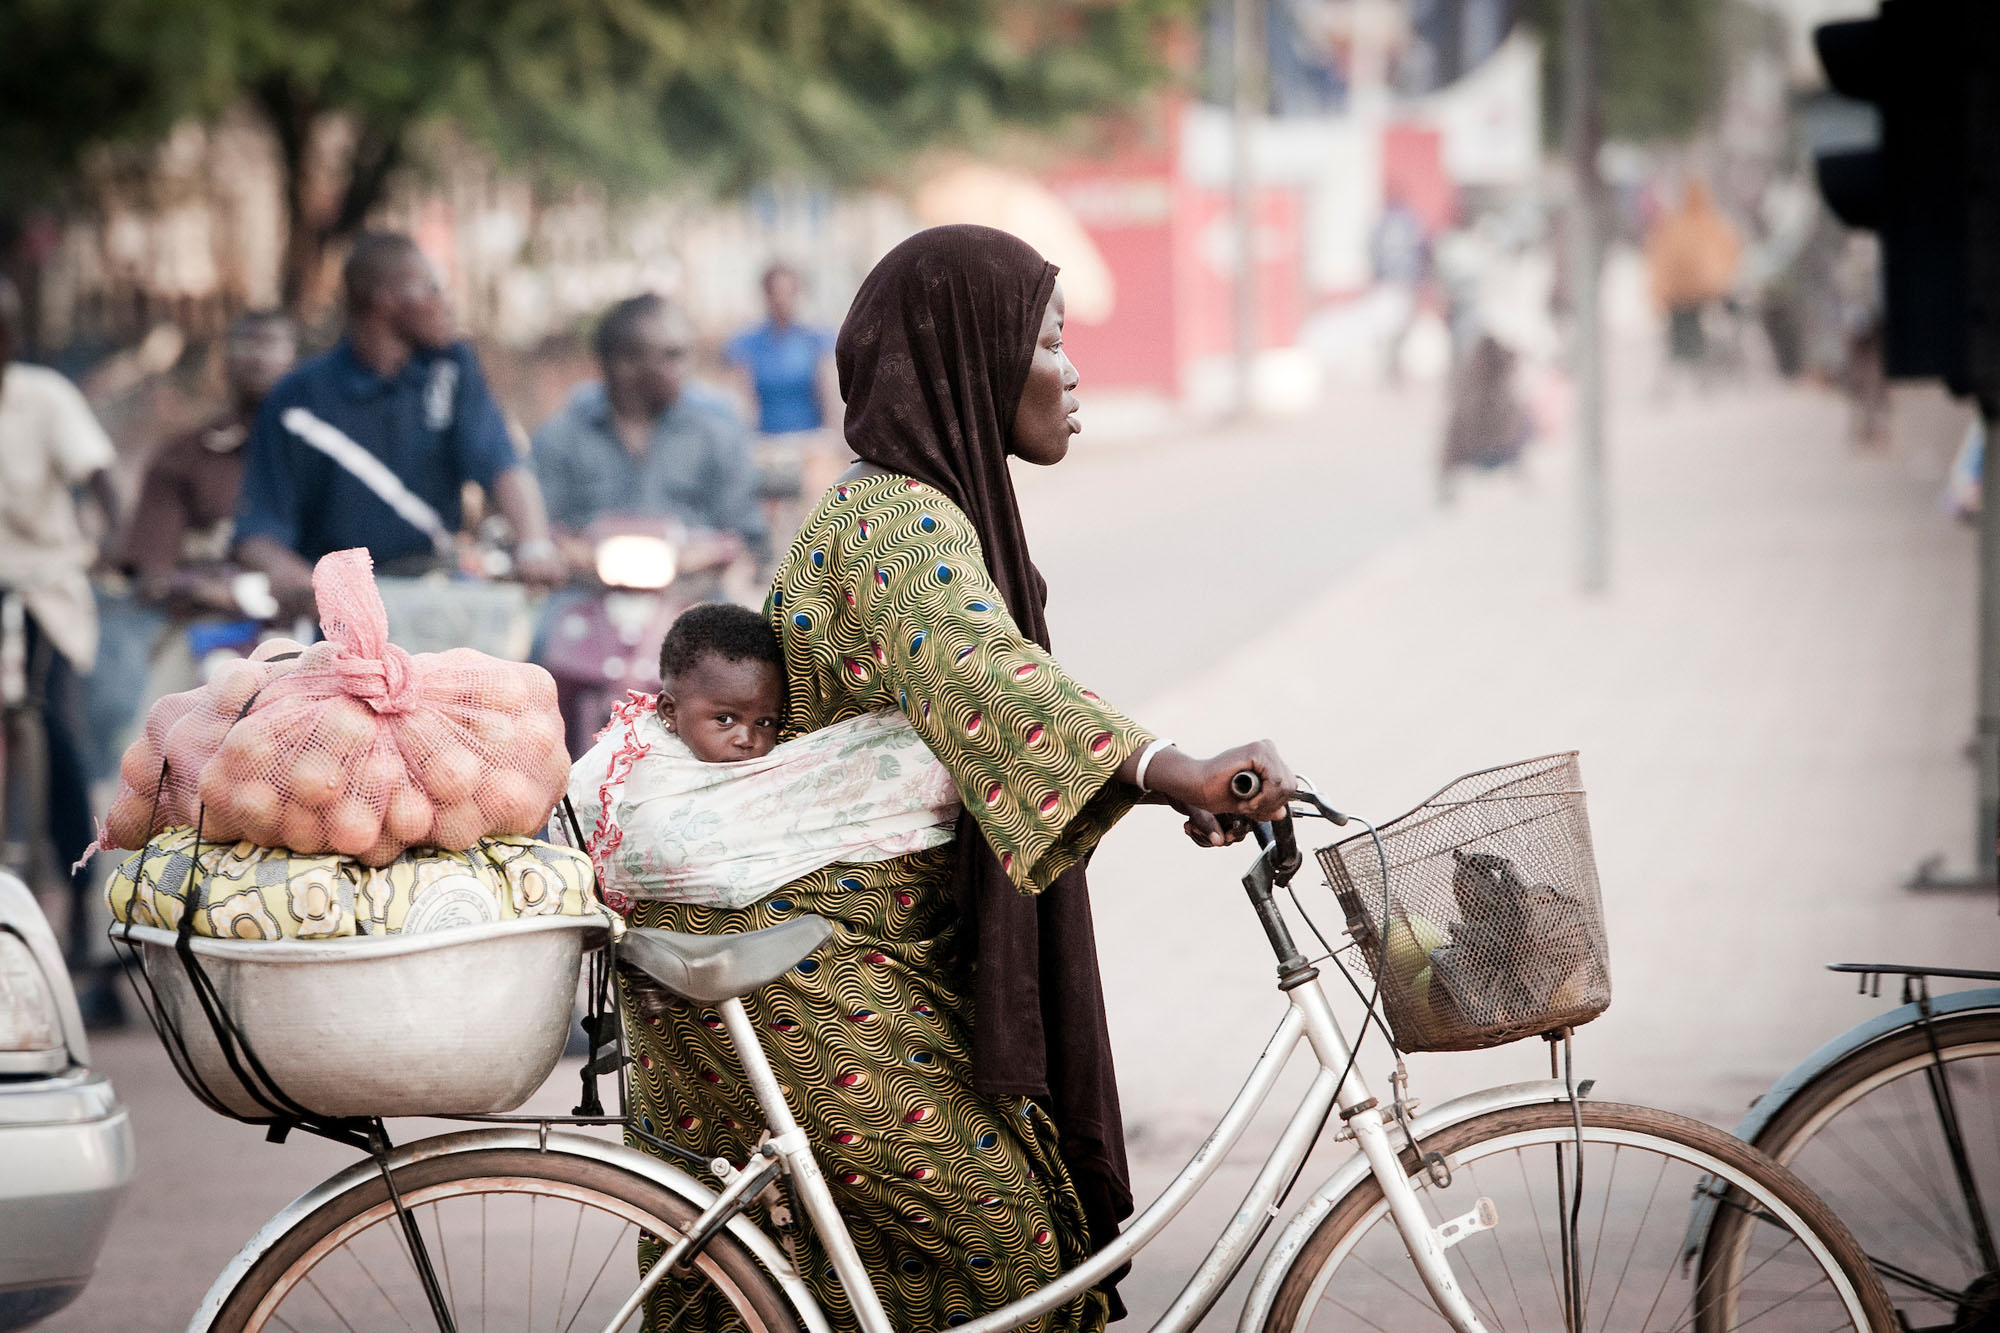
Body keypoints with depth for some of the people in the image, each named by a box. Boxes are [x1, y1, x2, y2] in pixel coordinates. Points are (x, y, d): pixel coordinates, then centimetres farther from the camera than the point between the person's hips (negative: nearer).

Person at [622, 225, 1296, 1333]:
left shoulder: (916, 501, 14)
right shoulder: (900, 517, -19)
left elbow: (962, 700, 18)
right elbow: (977, 674, -38)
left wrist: (1175, 785, 5)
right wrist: (1172, 771, -52)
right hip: (797, 961, -10)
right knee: (992, 1224, -7)